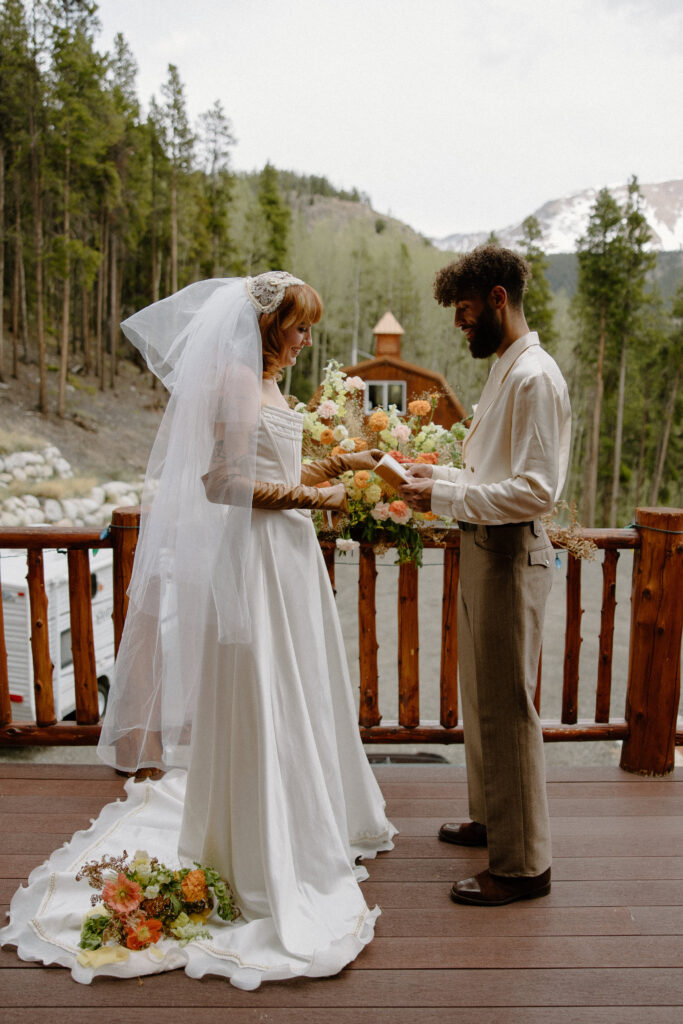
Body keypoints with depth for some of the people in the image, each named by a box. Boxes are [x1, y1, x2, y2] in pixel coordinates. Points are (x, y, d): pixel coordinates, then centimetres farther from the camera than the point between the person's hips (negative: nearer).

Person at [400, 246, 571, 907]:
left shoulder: (534, 378, -16)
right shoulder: (504, 369, 15)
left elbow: (536, 489, -24)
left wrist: (445, 494, -20)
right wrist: (440, 475, 9)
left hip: (510, 554, -10)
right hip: (482, 548, 10)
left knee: (507, 708, 0)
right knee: (481, 698, 20)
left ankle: (523, 863, 16)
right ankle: (490, 820, 38)